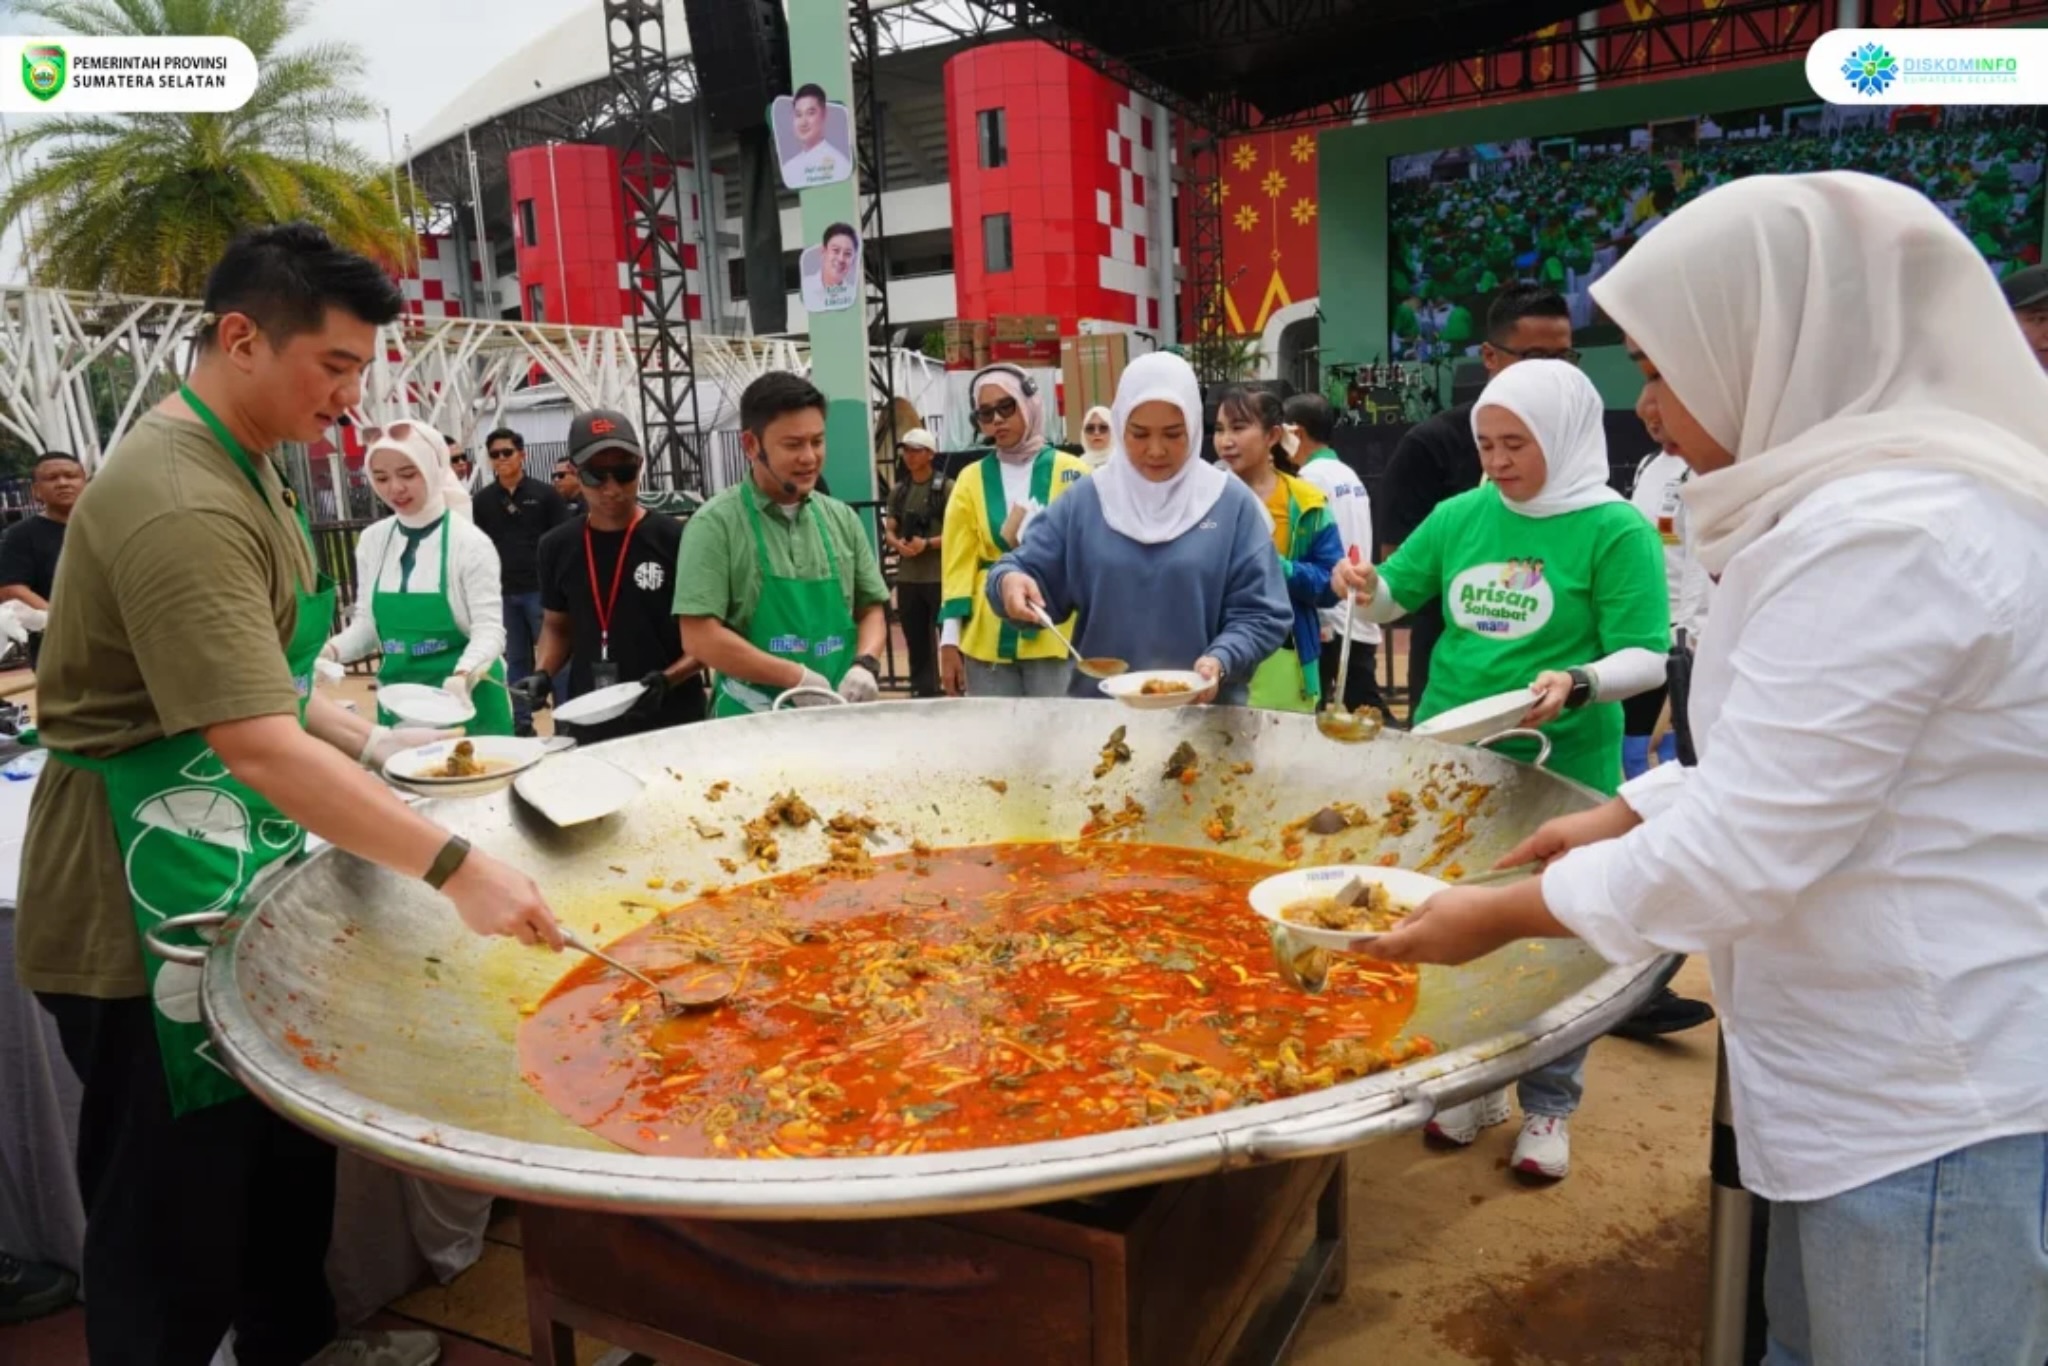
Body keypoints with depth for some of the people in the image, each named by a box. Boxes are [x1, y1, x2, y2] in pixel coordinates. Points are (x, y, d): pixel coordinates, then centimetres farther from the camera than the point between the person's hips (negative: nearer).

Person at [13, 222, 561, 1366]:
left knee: (287, 1154, 22)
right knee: (176, 1202, 5)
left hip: (237, 880, 10)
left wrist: (369, 744, 11)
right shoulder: (181, 502, -24)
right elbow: (256, 747, -33)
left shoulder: (244, 465, 9)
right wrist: (453, 866, -38)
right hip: (153, 905, -10)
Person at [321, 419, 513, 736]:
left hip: (466, 698, -4)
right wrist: (331, 650, -10)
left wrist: (463, 676, -33)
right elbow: (367, 624, 9)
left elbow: (489, 629, -15)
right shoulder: (371, 541, 4)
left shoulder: (470, 543, -10)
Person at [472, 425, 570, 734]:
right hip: (501, 593, 3)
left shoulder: (545, 494, 0)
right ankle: (521, 724, 16)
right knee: (515, 660, 9)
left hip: (541, 589, -3)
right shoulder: (482, 500, 7)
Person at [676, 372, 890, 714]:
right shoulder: (716, 523, -7)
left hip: (839, 715, 4)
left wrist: (865, 663, -7)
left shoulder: (842, 519, 7)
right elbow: (700, 638, -13)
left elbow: (872, 608, 13)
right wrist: (797, 677, -16)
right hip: (754, 719, -4)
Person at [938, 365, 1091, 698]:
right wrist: (949, 639, -2)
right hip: (987, 640, 2)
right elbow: (958, 565, 5)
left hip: (1057, 636, -2)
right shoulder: (972, 479, 8)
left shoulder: (1072, 472, 2)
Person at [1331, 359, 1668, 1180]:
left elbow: (1646, 658, -12)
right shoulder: (1462, 516, 5)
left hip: (1561, 772, -4)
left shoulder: (1614, 531, -9)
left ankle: (1548, 1107, 27)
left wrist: (1578, 684, -30)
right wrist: (1366, 588, -8)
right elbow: (1397, 597, 14)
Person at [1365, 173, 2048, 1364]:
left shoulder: (1887, 536, -24)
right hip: (1901, 1082, 10)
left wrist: (1503, 914, -12)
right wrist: (1626, 817, 13)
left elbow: (1738, 855, -24)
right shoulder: (1910, 494, 10)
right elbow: (1779, 760, 19)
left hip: (1934, 1113, -9)